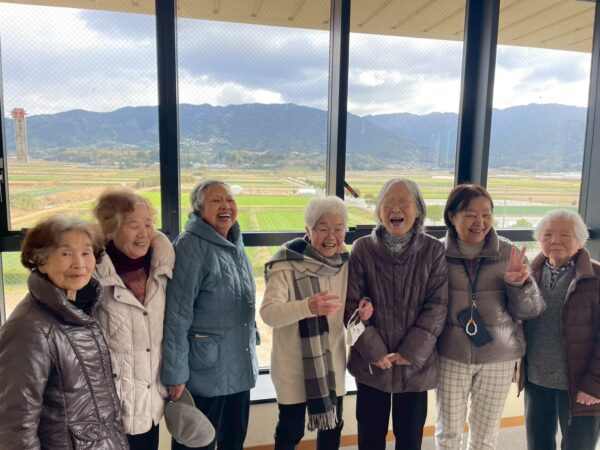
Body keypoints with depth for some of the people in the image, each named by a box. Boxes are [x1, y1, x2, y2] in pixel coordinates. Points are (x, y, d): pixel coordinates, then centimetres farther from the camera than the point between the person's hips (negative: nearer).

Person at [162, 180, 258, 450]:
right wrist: (175, 374, -18)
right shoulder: (191, 246, -18)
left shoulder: (236, 244, 6)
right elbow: (177, 314, -19)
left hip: (240, 365, 7)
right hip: (206, 369, -7)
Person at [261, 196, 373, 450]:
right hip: (294, 367, -5)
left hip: (332, 363, 5)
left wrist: (362, 309, -12)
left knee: (332, 426, 21)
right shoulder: (286, 264, -18)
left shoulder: (345, 263, -1)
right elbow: (268, 313, -27)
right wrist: (307, 306, -44)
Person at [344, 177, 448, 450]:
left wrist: (411, 352, -13)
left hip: (417, 363, 1)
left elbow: (437, 305, -7)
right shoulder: (363, 249, -7)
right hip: (371, 362, 0)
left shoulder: (433, 250, -6)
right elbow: (351, 305, -7)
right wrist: (374, 351, -13)